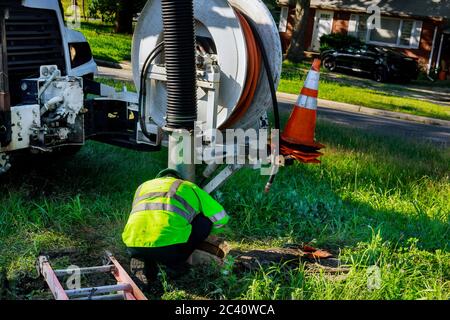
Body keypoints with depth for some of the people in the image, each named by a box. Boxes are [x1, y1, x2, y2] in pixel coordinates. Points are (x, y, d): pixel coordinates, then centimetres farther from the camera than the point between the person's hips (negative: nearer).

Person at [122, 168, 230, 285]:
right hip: (170, 248, -3)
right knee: (205, 220, 19)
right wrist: (203, 232, 47)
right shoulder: (190, 187, 23)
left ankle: (144, 262, 10)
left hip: (134, 247, 4)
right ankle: (174, 262, 15)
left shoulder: (143, 187, 32)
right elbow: (221, 219, 26)